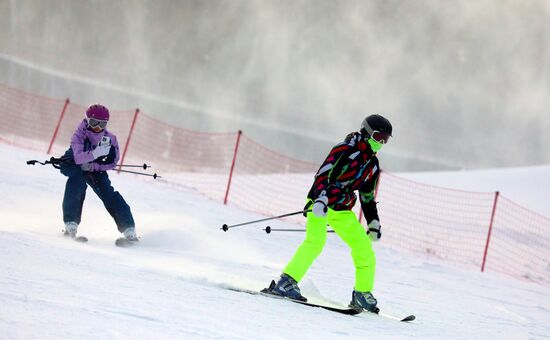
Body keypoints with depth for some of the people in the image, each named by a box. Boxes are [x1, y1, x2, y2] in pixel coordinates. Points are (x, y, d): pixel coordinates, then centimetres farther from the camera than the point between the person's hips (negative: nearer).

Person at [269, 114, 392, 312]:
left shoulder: (373, 165, 14)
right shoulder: (345, 150, -11)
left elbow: (367, 196, 25)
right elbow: (323, 174, -22)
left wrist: (373, 222, 23)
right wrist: (321, 198, -37)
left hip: (343, 211, 8)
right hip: (321, 204, -8)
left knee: (365, 249, 5)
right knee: (316, 241, -29)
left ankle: (362, 294, 18)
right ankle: (287, 282, -30)